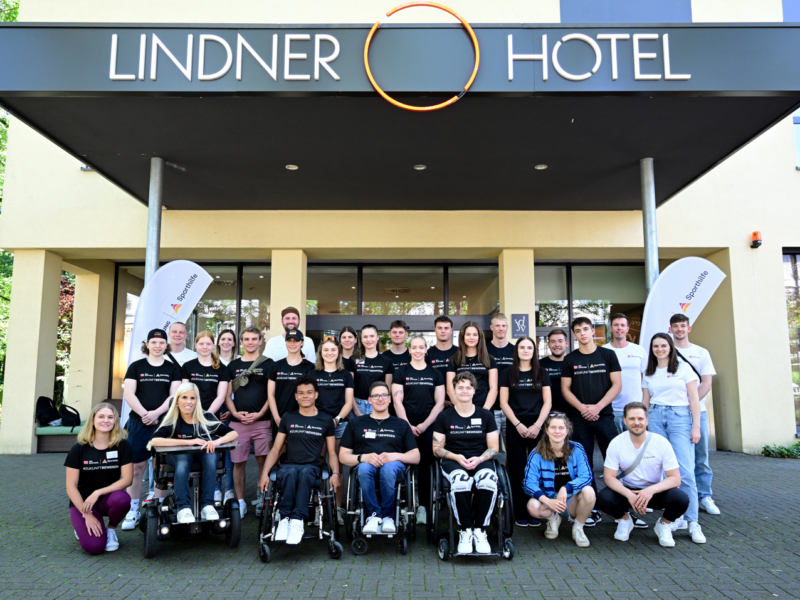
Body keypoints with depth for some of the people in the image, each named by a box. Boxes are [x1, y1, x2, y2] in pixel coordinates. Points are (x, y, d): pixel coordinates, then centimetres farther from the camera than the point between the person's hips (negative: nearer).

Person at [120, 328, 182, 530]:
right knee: (136, 467, 1)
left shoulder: (173, 368, 8)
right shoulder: (136, 366, 7)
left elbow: (174, 395, 0)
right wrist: (144, 414, -13)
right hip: (138, 423, 0)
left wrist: (156, 413, -14)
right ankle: (132, 511, 9)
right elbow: (128, 394, 0)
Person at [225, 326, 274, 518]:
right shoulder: (233, 366, 12)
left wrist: (260, 413, -10)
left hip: (261, 421, -2)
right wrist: (235, 413, -5)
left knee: (263, 460, -2)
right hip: (238, 421, 2)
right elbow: (228, 395, 11)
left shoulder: (268, 364, 5)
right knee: (238, 462, 5)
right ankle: (240, 501, 16)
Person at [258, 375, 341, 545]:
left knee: (305, 473, -37)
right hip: (288, 466, 1)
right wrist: (265, 472, -3)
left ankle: (297, 519, -43)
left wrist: (335, 473, -7)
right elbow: (275, 449, 13)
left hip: (312, 467, -1)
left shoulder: (325, 420, 13)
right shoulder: (288, 418, 15)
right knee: (291, 473, -36)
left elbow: (331, 452, 12)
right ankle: (285, 518, -36)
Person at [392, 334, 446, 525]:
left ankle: (422, 506, 7)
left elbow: (439, 403, 6)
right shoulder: (400, 373, 7)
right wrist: (408, 425, -8)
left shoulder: (435, 374, 10)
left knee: (425, 465, 0)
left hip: (428, 427, 1)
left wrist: (425, 424, -5)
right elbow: (397, 401, 1)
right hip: (406, 426, -1)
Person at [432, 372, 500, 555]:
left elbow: (494, 448, 10)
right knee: (461, 480, -38)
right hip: (453, 461, -1)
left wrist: (479, 459, -10)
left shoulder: (486, 415, 12)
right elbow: (437, 449, 7)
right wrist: (457, 457, -11)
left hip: (480, 460, 1)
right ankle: (465, 530, -21)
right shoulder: (444, 416, 9)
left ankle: (480, 530, -19)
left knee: (488, 480, -36)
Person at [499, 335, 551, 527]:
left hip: (538, 427, 1)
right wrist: (518, 425, -9)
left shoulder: (541, 373, 9)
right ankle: (520, 514, 8)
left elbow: (547, 402, 4)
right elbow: (503, 402, 1)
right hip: (515, 428, -1)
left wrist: (537, 425, -8)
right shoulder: (508, 373, 6)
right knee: (517, 471, 1)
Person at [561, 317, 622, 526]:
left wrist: (597, 406, -11)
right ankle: (592, 510, 13)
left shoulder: (608, 355, 4)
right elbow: (565, 389, 5)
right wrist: (582, 407, -9)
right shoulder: (570, 359, 7)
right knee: (585, 464, 4)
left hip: (604, 415, -1)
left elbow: (617, 385, -1)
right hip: (580, 418, 1)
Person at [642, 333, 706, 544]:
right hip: (655, 418, 3)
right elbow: (645, 401, 17)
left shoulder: (683, 367, 4)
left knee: (685, 471, -11)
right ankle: (675, 517, 11)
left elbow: (694, 399, 1)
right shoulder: (649, 373, 14)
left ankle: (692, 522, -5)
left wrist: (696, 426, -5)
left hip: (679, 417, -3)